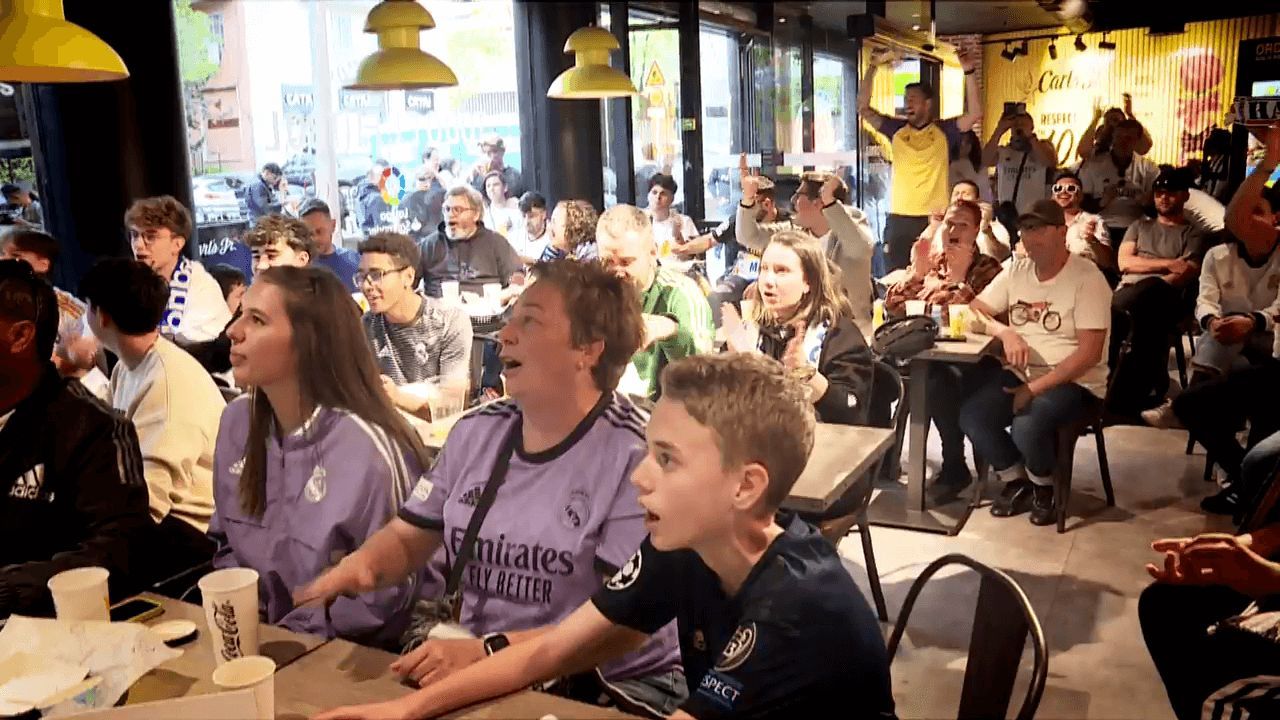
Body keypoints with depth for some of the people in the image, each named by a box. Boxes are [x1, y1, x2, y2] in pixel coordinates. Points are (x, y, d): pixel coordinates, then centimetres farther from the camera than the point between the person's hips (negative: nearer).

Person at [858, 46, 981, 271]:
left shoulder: (944, 131, 2)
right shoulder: (896, 129, 7)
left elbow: (975, 114, -11)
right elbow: (863, 108, 2)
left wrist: (969, 73, -17)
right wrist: (872, 68, -5)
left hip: (934, 219, -2)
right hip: (899, 218, 2)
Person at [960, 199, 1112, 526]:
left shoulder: (1087, 278, -12)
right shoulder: (1016, 269, 6)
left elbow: (1089, 353, -17)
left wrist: (1035, 388, -21)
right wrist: (1005, 333, -17)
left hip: (1074, 382, -5)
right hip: (1020, 374, 5)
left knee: (1027, 425, -33)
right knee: (971, 415, -20)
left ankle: (1044, 486, 3)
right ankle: (1016, 481, 7)